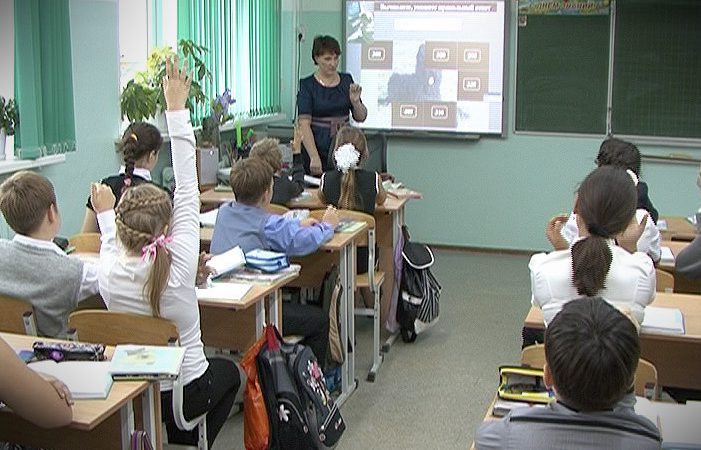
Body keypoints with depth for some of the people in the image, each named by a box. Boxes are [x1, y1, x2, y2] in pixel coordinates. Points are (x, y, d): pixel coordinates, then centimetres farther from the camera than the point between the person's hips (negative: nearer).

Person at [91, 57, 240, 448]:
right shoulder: (181, 263, -26)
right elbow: (187, 188, -19)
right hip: (185, 393, -4)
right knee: (229, 371, 30)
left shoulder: (109, 272, -19)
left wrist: (105, 214, 24)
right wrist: (177, 110, -15)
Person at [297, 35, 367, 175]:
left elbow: (360, 117, 9)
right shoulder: (307, 85, -5)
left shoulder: (347, 80, 7)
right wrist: (314, 157, -23)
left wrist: (355, 101, -12)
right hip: (318, 149, -3)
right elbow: (304, 124, -13)